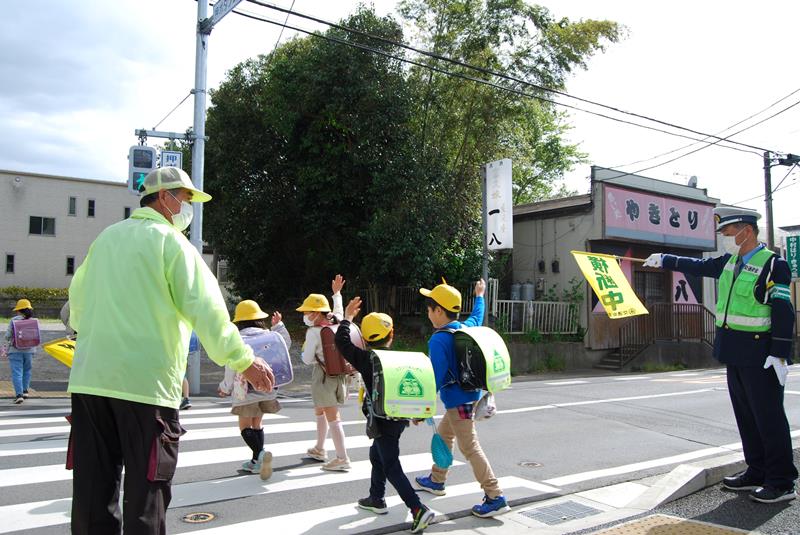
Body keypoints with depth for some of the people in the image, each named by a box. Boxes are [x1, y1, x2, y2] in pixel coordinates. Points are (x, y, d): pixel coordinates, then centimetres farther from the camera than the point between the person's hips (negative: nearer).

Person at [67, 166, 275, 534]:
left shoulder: (106, 238, 16)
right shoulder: (171, 242, -4)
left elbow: (77, 301, 24)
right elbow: (206, 309, -13)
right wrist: (244, 361, -9)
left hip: (89, 379, 7)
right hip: (147, 381, -6)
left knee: (93, 492, 11)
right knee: (147, 490, 3)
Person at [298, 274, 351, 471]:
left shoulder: (314, 332, -17)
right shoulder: (337, 323, 3)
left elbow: (307, 359, -13)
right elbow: (339, 312, 28)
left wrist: (305, 352, 9)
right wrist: (337, 294, 41)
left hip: (324, 376, -8)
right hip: (339, 374, 8)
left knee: (332, 418, -4)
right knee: (319, 411, 24)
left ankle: (342, 459, -3)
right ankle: (319, 450, 35)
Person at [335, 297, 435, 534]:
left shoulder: (366, 359, -13)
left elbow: (342, 342, -7)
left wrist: (347, 318, 5)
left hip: (382, 421, -7)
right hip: (399, 418, 7)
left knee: (391, 467, -4)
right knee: (376, 455, 25)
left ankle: (419, 510, -13)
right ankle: (376, 499, 37)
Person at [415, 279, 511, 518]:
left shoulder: (438, 340, -21)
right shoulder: (466, 328, 4)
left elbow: (435, 379, -23)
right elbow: (477, 316, 28)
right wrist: (479, 296, 46)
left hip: (458, 401, -10)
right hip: (470, 395, 10)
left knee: (470, 448, -5)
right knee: (443, 435, 24)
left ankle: (496, 498, -3)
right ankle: (436, 480, 39)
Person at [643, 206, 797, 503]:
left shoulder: (773, 265, -12)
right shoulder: (730, 262, 11)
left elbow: (783, 313, -16)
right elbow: (699, 266, 28)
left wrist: (779, 354, -21)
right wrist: (665, 260, 34)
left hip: (759, 356, -8)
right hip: (735, 355, 8)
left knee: (769, 418, -1)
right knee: (746, 416, 14)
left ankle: (782, 483, 8)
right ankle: (757, 473, 24)